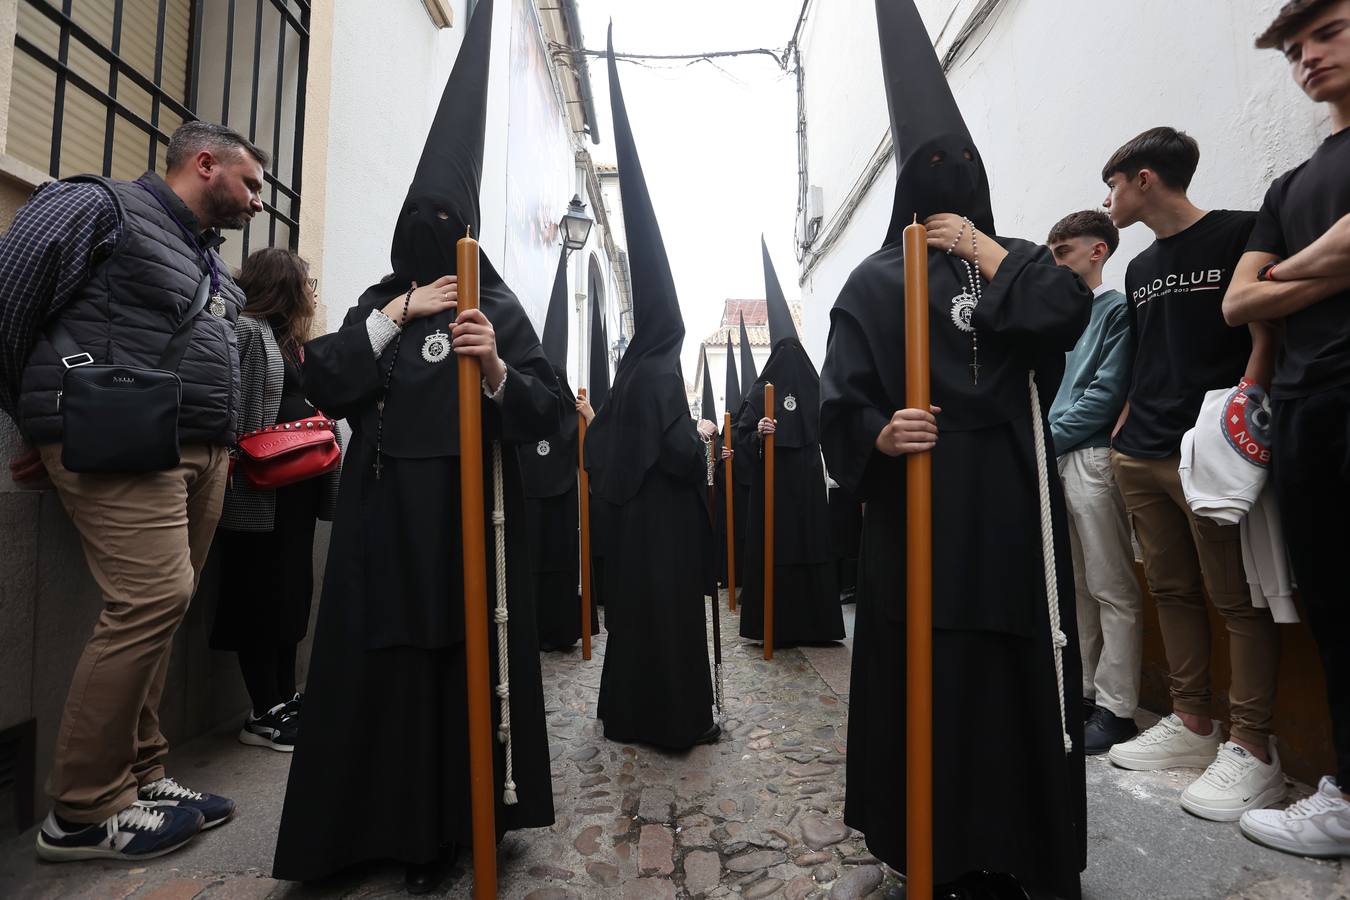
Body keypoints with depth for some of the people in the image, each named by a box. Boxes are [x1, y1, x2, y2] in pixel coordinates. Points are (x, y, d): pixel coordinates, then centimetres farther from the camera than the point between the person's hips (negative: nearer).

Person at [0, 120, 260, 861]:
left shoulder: (207, 259, 24)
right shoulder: (102, 206, -1)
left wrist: (221, 442, 11)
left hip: (201, 451, 8)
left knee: (158, 608, 8)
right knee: (152, 600, -14)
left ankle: (136, 776, 18)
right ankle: (83, 813, 1)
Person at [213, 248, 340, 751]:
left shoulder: (290, 341, 18)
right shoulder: (245, 331, -9)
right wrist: (234, 461, -24)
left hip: (295, 491, 9)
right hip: (259, 493, -9)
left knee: (293, 593, 13)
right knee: (262, 598, -1)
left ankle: (286, 699, 24)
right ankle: (264, 714, 10)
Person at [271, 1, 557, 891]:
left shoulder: (498, 308, 4)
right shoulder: (379, 302, 14)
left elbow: (545, 415, -5)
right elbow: (322, 383, 0)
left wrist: (498, 368, -25)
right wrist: (399, 313, -5)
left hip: (474, 512, -2)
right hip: (387, 513, 3)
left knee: (471, 660, 1)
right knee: (387, 663, 4)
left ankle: (461, 817, 20)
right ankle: (397, 820, 23)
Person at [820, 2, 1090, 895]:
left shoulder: (1015, 259, 16)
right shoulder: (876, 281, 5)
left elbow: (1070, 311, -6)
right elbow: (841, 404, -4)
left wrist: (986, 250, -1)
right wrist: (881, 436, -23)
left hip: (1012, 503, 3)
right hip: (919, 507, -3)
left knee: (1020, 670, 6)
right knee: (927, 679, 0)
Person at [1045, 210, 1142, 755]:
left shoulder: (1117, 310, -3)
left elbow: (1106, 393, -13)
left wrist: (1050, 438, -10)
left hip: (1092, 458, -8)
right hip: (1055, 461, 8)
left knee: (1112, 589, -2)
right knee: (1075, 585, 13)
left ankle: (1116, 709, 5)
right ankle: (1082, 690, 24)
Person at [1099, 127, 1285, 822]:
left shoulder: (1239, 235, 0)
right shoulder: (1140, 268, 20)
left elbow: (1265, 335, -7)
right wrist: (1123, 427, 14)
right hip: (1141, 456, 7)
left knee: (1237, 598, -2)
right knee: (1171, 591, 11)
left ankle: (1252, 747, 8)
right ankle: (1192, 725, 22)